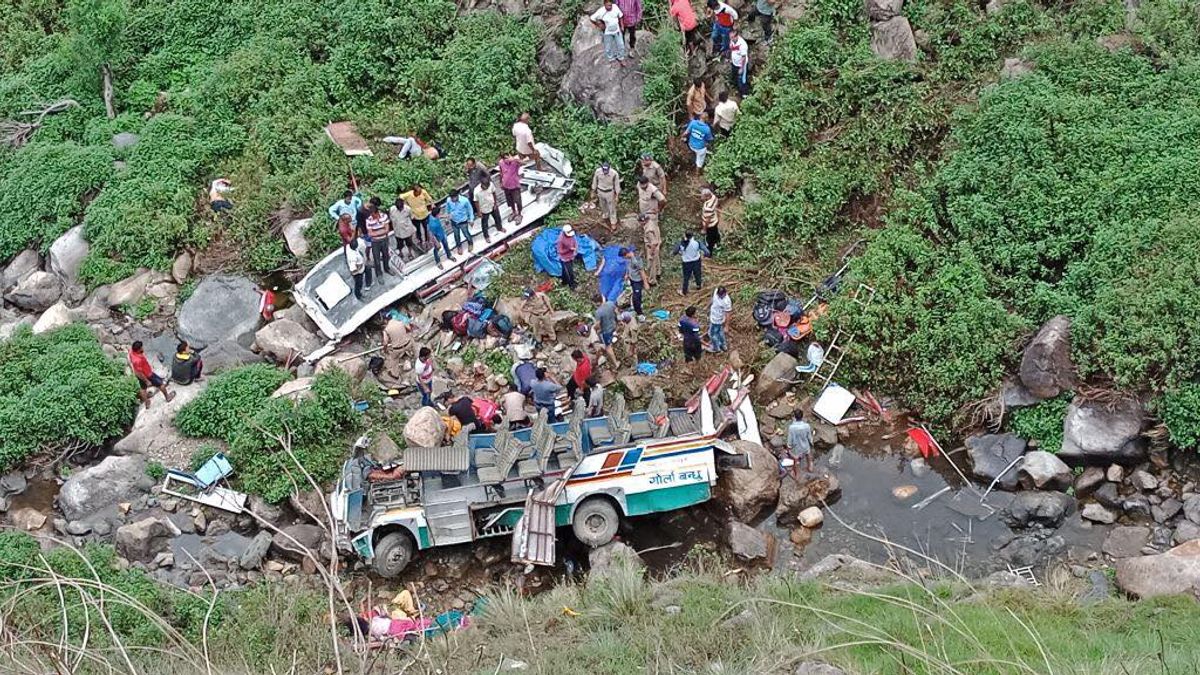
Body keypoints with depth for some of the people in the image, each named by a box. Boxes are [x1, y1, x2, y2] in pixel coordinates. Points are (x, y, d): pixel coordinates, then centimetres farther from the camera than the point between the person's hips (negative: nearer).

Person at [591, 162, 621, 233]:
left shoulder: (614, 174, -28)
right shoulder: (597, 172, -22)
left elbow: (617, 185, -14)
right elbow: (594, 182, -5)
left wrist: (617, 195, -10)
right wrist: (593, 192, 4)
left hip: (610, 192, -3)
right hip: (600, 192, 3)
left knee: (612, 208, 8)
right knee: (603, 207, 24)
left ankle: (613, 223, 23)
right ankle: (605, 217, 50)